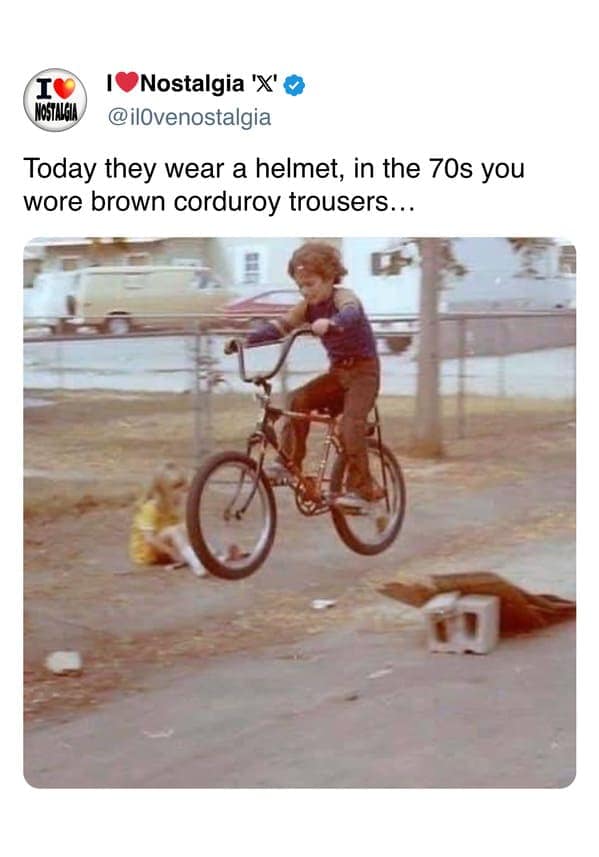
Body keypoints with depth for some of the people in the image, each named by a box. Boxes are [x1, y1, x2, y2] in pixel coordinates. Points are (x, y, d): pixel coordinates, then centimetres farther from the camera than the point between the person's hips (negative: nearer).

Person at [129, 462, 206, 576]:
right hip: (146, 551, -8)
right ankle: (195, 563, -44)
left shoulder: (174, 506, 3)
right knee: (173, 531, -32)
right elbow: (149, 537, -28)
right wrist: (171, 552, -30)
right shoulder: (151, 507, -22)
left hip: (163, 548, 8)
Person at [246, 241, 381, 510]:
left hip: (363, 369, -6)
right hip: (337, 371, 6)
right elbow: (280, 326, -6)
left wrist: (330, 324, -62)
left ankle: (360, 487, -17)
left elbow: (351, 315, -39)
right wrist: (246, 339, -20)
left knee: (351, 422, -23)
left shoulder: (343, 297, -16)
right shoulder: (308, 306, 4)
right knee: (297, 400, -15)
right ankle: (288, 463, -12)